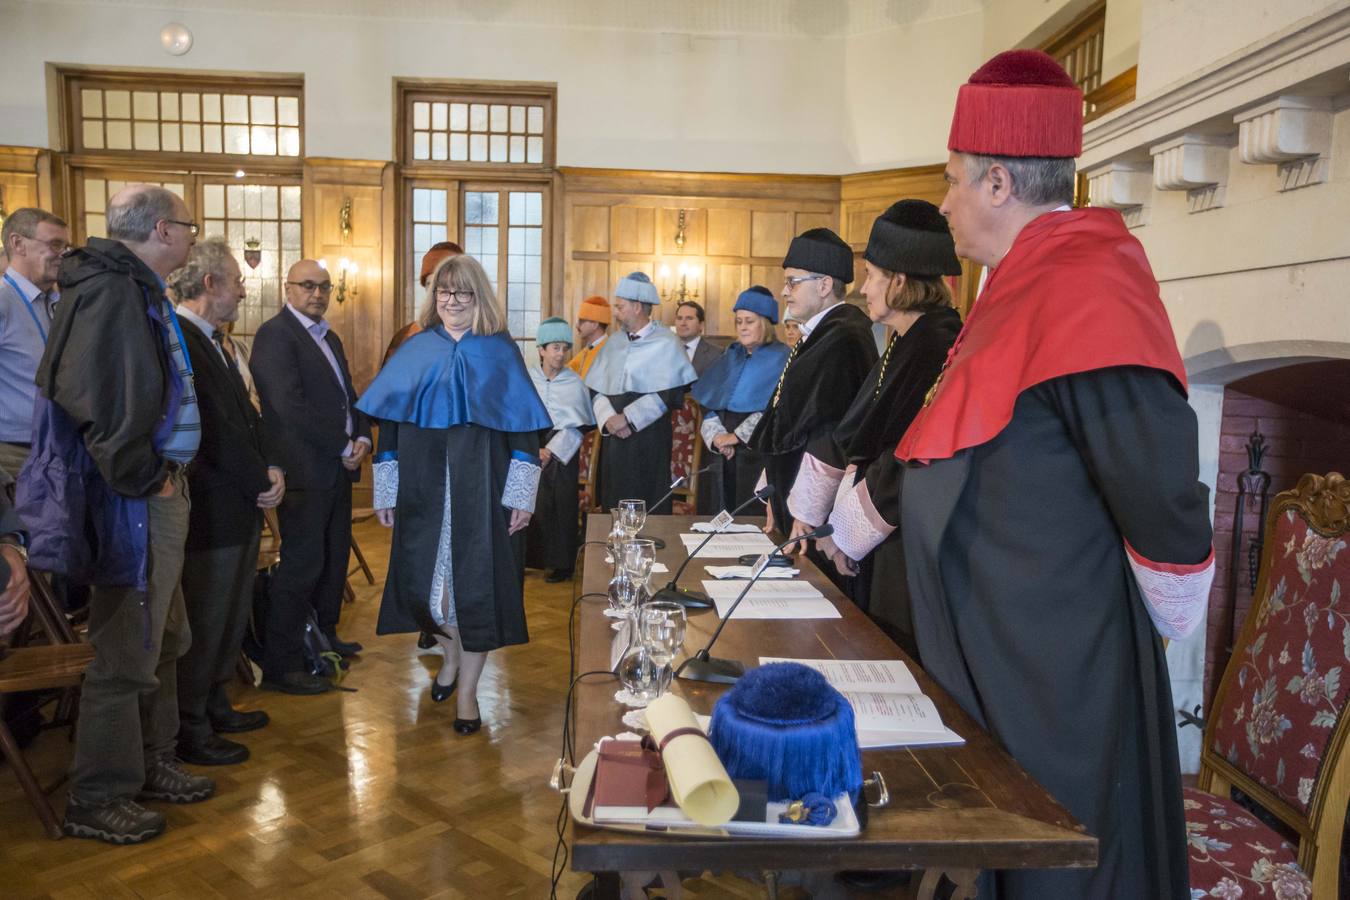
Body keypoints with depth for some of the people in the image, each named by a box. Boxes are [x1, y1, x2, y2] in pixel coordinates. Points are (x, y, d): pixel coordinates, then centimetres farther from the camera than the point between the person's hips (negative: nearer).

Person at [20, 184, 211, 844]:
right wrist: (144, 478, -16)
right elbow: (98, 401, -25)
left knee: (161, 640, 20)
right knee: (126, 653, 0)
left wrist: (166, 473, 10)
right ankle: (97, 800, 15)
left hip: (160, 492, 10)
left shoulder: (138, 289, 14)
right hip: (136, 500, -10)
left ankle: (150, 764, 35)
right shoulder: (109, 291, -17)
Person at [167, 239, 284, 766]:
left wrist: (270, 466, 1)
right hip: (210, 507, -10)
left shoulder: (213, 342, 14)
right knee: (205, 619, 2)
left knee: (231, 612, 19)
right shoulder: (179, 340, -18)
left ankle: (214, 706, 34)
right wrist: (261, 481, -13)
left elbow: (244, 414, 16)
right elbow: (216, 430, -21)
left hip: (239, 504, 10)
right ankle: (189, 731, 16)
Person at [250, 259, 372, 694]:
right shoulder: (275, 334, -10)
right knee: (301, 564, -6)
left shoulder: (329, 338, 19)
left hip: (338, 467, 9)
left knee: (334, 558, 16)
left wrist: (362, 437, 0)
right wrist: (343, 447, -15)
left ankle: (325, 637, 33)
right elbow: (290, 407, -19)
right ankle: (280, 666, 2)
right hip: (305, 470, -9)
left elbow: (349, 395, 20)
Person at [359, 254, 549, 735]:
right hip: (423, 488, 2)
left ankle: (467, 690, 16)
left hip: (481, 488, -2)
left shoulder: (500, 352, 1)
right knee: (424, 580, 9)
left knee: (475, 584, 1)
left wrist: (521, 496, -8)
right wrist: (386, 492, 3)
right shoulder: (415, 351, 6)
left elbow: (524, 428, -2)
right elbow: (389, 424, 7)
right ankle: (451, 655, 38)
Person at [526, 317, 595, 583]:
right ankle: (529, 558, 11)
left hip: (562, 457, -1)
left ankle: (562, 564, 10)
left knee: (561, 508, 0)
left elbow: (574, 427, -4)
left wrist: (550, 452, -12)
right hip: (530, 450, 1)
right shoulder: (527, 379, 2)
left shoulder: (574, 384, 0)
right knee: (529, 506, -3)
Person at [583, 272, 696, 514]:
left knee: (647, 510, -3)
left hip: (650, 440, -5)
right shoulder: (613, 344, 13)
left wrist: (627, 418, -12)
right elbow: (596, 389, 11)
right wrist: (608, 418, -8)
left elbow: (668, 395, -11)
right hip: (614, 438, 5)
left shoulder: (666, 344, -4)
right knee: (613, 506, 6)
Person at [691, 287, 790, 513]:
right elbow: (708, 401, 11)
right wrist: (716, 436, -6)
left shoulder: (781, 359, -4)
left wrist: (737, 436, -11)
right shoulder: (730, 357, 16)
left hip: (758, 452, -6)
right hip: (721, 453, 6)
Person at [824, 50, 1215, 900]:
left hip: (1052, 685, -9)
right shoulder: (1020, 290, 11)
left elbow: (1161, 491, -26)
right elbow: (939, 448, 19)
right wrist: (849, 528, 26)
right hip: (992, 663, 9)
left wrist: (1167, 618, -9)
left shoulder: (1084, 291, -21)